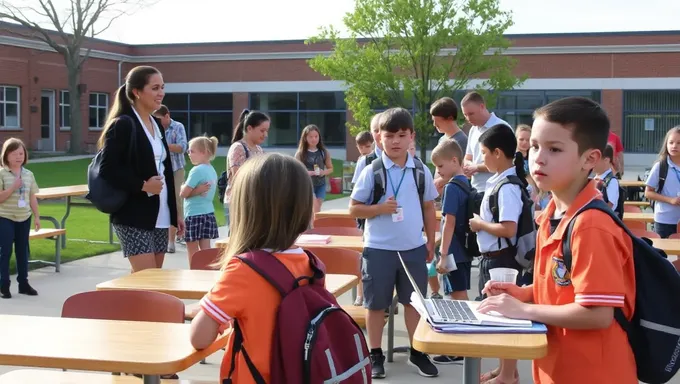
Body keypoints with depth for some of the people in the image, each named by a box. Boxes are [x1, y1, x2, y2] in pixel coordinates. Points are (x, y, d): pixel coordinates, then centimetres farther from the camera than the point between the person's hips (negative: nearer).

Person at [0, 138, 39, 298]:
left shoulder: (28, 174, 5)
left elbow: (32, 197, 9)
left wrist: (37, 216, 7)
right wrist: (13, 187, -25)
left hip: (24, 218, 5)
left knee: (23, 251, 11)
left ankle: (23, 283, 20)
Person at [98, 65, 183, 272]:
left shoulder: (156, 124, 13)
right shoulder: (123, 124, -10)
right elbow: (107, 170, -17)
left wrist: (175, 212, 16)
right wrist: (142, 185, -21)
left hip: (160, 216, 8)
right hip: (134, 218, -8)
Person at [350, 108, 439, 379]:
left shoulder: (421, 171, 0)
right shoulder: (371, 172, -8)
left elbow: (428, 208, 10)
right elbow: (354, 209, -4)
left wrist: (431, 243, 10)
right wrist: (380, 208, -20)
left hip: (413, 248, 3)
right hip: (378, 249, -2)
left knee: (414, 302, 14)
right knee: (376, 304, 9)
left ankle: (417, 352, 28)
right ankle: (375, 355, 23)